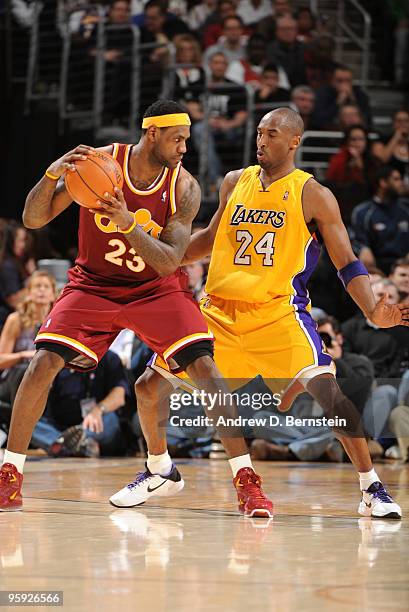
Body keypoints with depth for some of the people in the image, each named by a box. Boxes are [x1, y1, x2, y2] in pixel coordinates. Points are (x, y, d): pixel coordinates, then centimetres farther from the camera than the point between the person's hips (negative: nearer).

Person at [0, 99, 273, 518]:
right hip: (94, 284, 0)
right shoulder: (99, 162, -16)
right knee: (43, 364, -16)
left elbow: (168, 263, -20)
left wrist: (128, 222, -36)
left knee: (204, 366, -17)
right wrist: (53, 174, -34)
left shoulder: (184, 189, -14)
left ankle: (245, 479, -12)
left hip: (157, 289, 0)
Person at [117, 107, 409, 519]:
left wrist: (373, 312, -20)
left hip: (278, 312, -4)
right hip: (219, 311, 5)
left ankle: (372, 489, -12)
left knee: (326, 390, -24)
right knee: (151, 387, 2)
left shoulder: (313, 196, -4)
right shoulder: (235, 183, 9)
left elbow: (348, 265, -4)